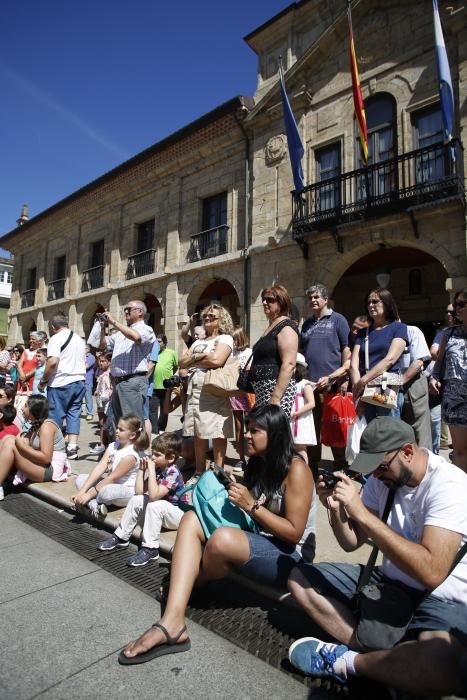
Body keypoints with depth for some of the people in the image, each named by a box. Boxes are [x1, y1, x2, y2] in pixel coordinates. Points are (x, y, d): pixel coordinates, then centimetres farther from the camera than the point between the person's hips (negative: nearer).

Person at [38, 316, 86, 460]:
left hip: (61, 383, -7)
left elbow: (53, 362, -19)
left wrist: (43, 380, -10)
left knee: (55, 416, 3)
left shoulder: (56, 338, -7)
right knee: (74, 413, 7)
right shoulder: (80, 339, 17)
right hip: (79, 381, 7)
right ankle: (72, 447, 3)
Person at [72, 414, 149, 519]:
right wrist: (82, 491, -16)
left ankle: (90, 502, -5)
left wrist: (89, 494, -21)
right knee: (80, 479, 1)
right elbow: (99, 468, -7)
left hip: (127, 491, -8)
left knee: (107, 491, -38)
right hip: (109, 484, 8)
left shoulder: (131, 455, -22)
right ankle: (95, 506, -21)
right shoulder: (112, 446, 1)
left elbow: (112, 478, -23)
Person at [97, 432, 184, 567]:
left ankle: (150, 549, -22)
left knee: (154, 504, -32)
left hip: (178, 514, -8)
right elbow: (139, 492, -3)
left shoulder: (173, 473, -24)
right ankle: (121, 537, 10)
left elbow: (154, 495, -35)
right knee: (136, 500, -4)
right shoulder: (157, 469, -2)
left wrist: (151, 470, -33)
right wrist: (141, 469, -9)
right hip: (160, 512, 8)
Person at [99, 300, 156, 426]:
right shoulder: (121, 332, 21)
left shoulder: (146, 329, -1)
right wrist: (103, 327, 13)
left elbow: (135, 337, -24)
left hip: (133, 381, -8)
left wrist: (113, 322, -14)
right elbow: (103, 345, 29)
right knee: (119, 422, 14)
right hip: (117, 382, 8)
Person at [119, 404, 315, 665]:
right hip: (254, 541, 8)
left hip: (286, 557, -8)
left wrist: (251, 505, -21)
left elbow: (294, 533, -17)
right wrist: (235, 499, -7)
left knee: (223, 538, -34)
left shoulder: (296, 469, -15)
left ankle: (184, 582, 1)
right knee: (191, 519, -13)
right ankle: (172, 624, -26)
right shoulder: (258, 463, 8)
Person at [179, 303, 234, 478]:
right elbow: (182, 362, 13)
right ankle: (199, 472, 23)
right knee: (198, 433, 11)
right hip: (194, 391, 7)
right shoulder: (198, 342, 22)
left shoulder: (225, 338, 0)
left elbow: (216, 360, -17)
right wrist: (197, 356, -6)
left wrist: (193, 362, -2)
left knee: (217, 433, -4)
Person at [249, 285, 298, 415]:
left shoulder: (286, 327, -11)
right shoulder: (271, 327, 18)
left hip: (278, 390, -9)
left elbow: (289, 364, -21)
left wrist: (275, 398, -24)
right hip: (262, 392, 9)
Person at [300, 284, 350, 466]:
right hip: (309, 383, 5)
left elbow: (347, 350, -3)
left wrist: (335, 377, -14)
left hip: (331, 384, -5)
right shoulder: (307, 323, 15)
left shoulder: (337, 319, 2)